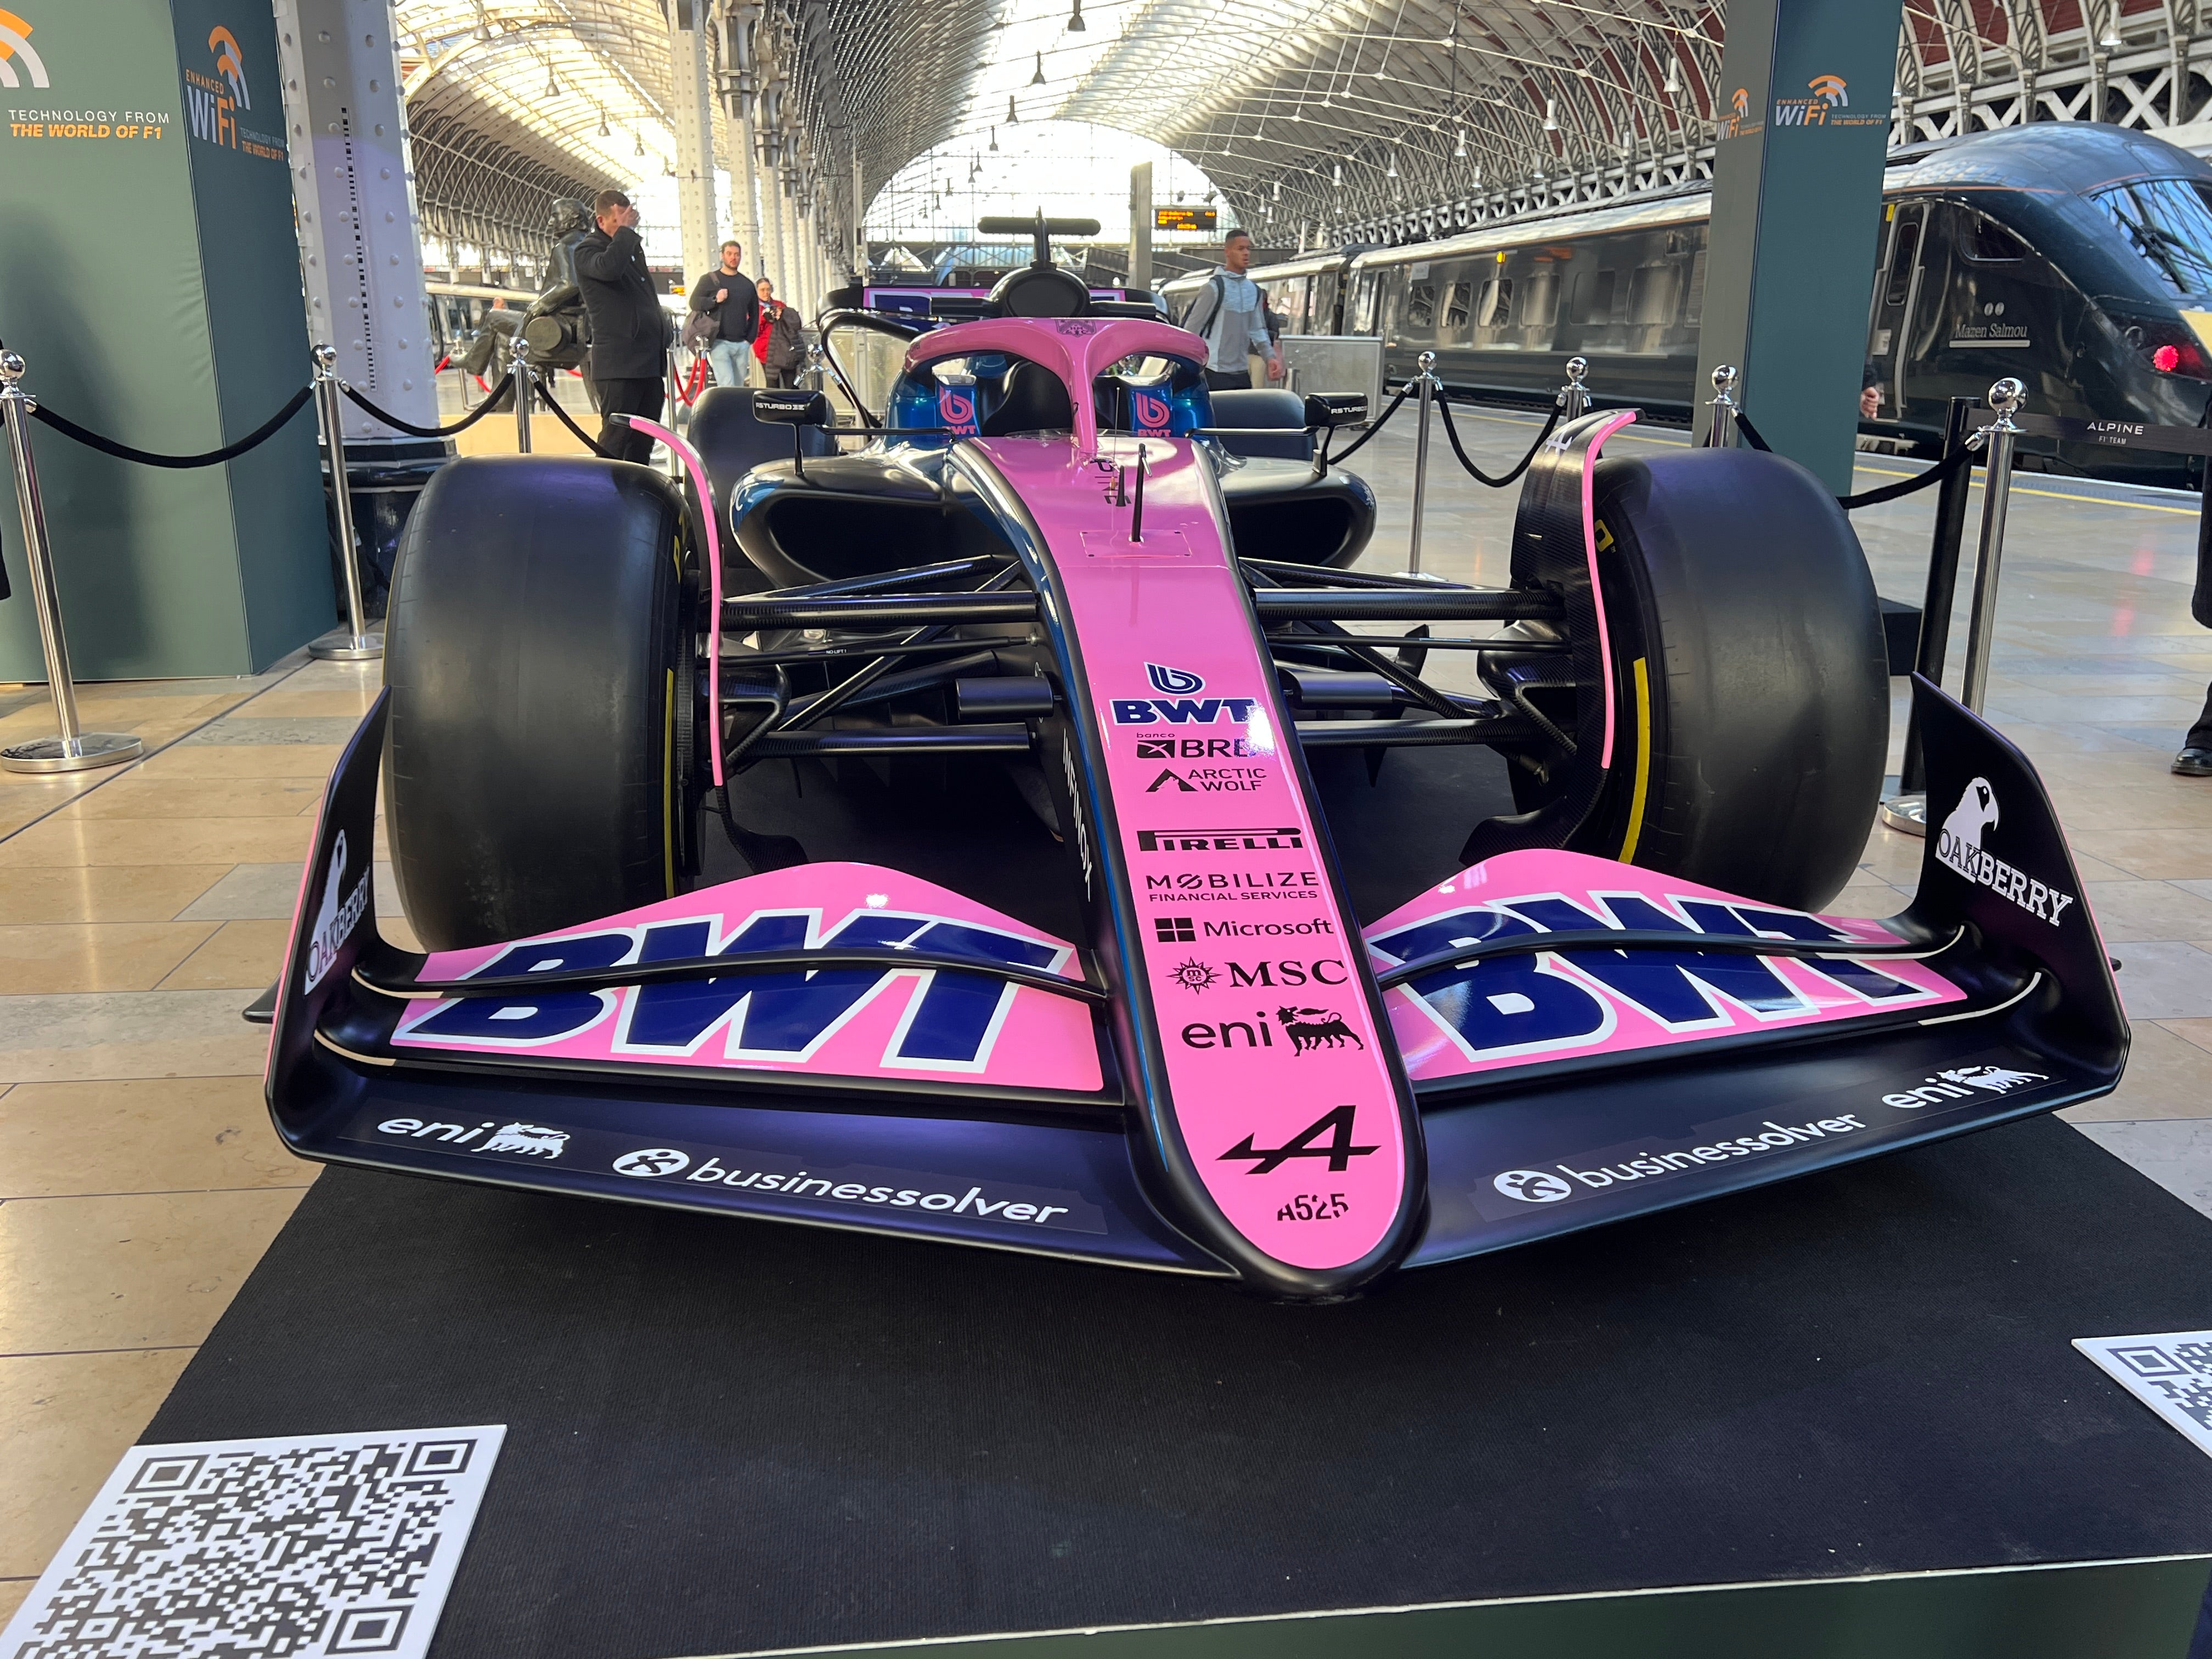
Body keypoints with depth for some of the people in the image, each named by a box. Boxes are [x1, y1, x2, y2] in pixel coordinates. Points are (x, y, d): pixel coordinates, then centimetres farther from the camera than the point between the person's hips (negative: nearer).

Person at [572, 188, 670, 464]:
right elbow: (608, 267, -29)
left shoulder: (633, 247, 21)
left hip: (649, 359, 8)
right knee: (616, 435, -11)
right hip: (618, 362, -8)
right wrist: (625, 231, -17)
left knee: (644, 439, 10)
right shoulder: (587, 250, -5)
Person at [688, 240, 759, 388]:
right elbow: (694, 303, 1)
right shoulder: (709, 280, 6)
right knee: (727, 387, -18)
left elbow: (754, 313, 20)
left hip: (741, 344, 4)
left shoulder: (747, 284, 16)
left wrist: (750, 338, 9)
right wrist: (715, 300, -15)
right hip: (719, 343, -4)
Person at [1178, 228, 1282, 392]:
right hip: (1216, 373, -7)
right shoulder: (1214, 288, -9)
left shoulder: (1254, 290, 12)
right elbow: (1191, 329, -7)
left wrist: (1271, 357, 5)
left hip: (1242, 372, 7)